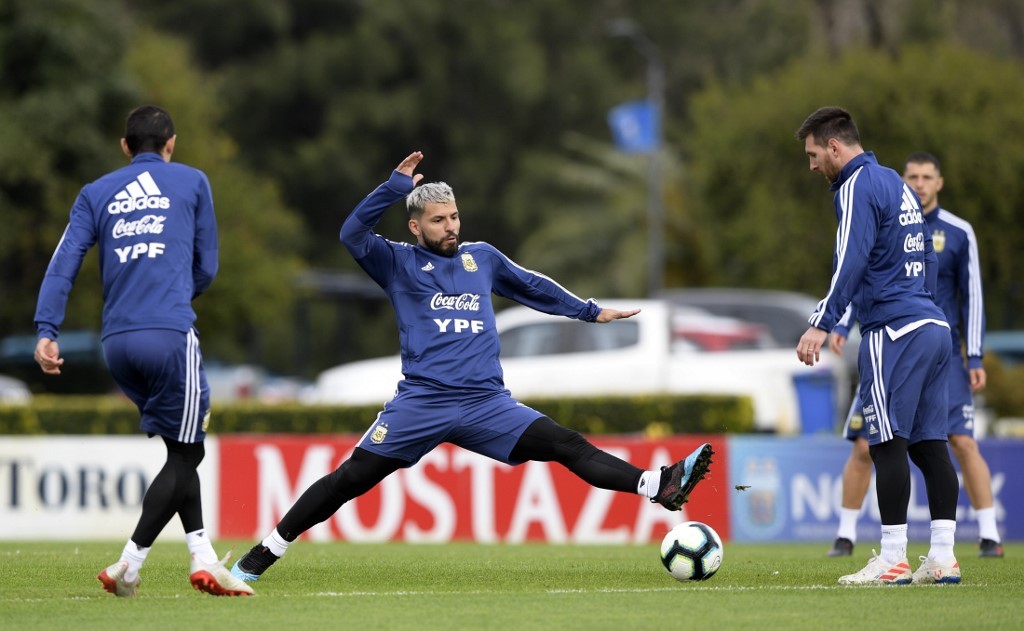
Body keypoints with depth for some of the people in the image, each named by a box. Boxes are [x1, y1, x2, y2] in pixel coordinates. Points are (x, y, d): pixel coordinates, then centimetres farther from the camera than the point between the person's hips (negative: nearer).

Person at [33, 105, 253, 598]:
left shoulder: (95, 193, 15)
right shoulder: (191, 182, 10)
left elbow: (63, 264, 3)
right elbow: (206, 269, 13)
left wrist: (46, 331, -3)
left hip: (117, 344, 5)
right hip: (170, 335, -5)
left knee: (181, 449, 17)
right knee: (185, 454, 2)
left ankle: (201, 556, 10)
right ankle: (128, 566, -6)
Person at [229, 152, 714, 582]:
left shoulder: (482, 258, 18)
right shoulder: (398, 264, 7)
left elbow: (534, 287, 33)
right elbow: (352, 235, -10)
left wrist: (591, 312, 38)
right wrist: (396, 187, -17)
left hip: (487, 402, 3)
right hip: (421, 402, -3)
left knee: (566, 446, -13)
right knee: (350, 478, -8)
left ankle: (660, 486, -22)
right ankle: (262, 556, 0)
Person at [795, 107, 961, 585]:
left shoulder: (858, 186, -7)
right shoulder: (897, 184, 21)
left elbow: (851, 260, -19)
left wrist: (822, 323, -23)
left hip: (893, 330, -9)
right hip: (933, 326, 9)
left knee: (888, 444, -8)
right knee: (929, 443, 6)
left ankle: (893, 560, -10)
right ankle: (943, 559, 3)